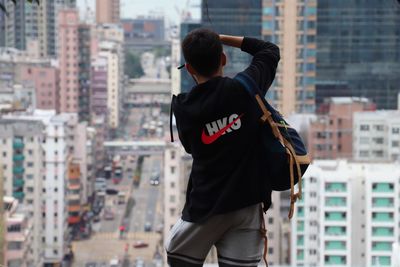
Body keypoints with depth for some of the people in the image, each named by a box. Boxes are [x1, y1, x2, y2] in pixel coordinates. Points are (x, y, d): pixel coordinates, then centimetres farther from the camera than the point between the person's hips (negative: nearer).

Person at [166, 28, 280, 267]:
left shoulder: (182, 107, -6)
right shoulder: (245, 87, -7)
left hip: (206, 205, 0)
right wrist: (223, 39, 12)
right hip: (247, 203, 1)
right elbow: (271, 50, 11)